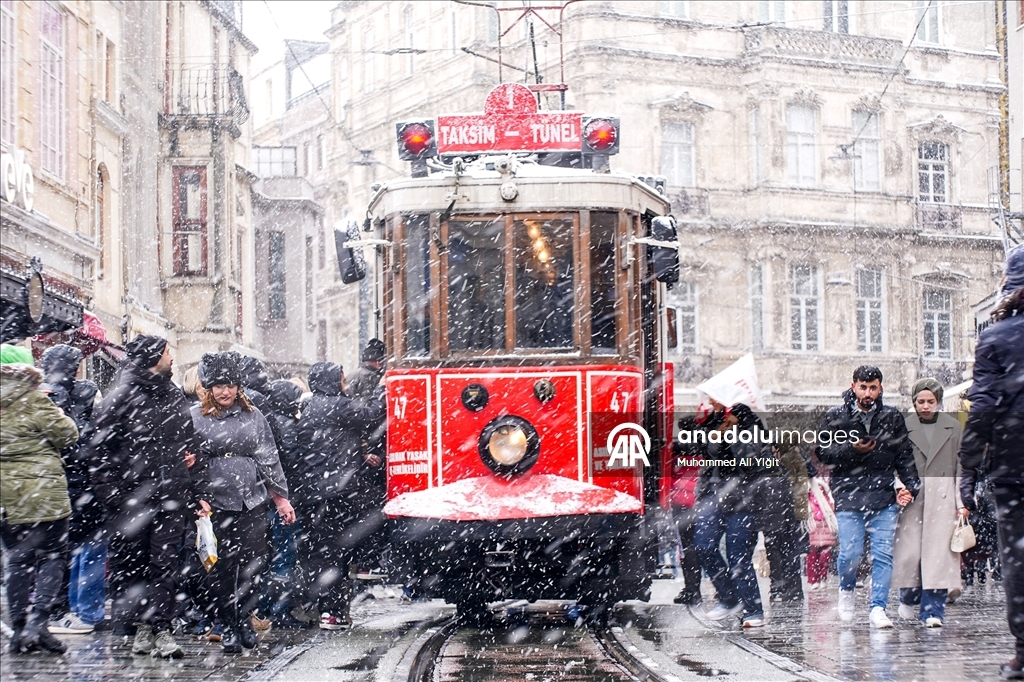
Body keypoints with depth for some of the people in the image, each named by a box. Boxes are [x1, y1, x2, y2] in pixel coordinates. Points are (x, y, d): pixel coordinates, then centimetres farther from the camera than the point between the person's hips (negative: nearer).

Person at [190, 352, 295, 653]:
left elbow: (269, 459, 13)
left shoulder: (252, 416, 11)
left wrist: (281, 497, 12)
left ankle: (245, 619, 18)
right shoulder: (196, 417, 2)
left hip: (253, 501, 2)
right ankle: (227, 626, 10)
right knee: (221, 567, -1)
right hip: (216, 501, -2)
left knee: (252, 563, 2)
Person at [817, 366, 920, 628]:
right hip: (848, 497, -2)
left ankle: (878, 608, 2)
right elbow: (823, 452, 2)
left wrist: (911, 486, -1)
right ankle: (847, 590, 22)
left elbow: (905, 456, 11)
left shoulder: (892, 417, 9)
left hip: (884, 498, 2)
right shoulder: (835, 417, 5)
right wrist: (852, 450, -13)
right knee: (850, 553, -7)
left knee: (883, 554, -3)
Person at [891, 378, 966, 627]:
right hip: (911, 497, -1)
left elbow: (962, 467, 8)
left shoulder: (953, 427, 9)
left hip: (942, 497, 1)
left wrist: (962, 502, 2)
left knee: (938, 553, -5)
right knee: (909, 551, -3)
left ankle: (932, 609, -2)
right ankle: (909, 598, 23)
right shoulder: (904, 426, 5)